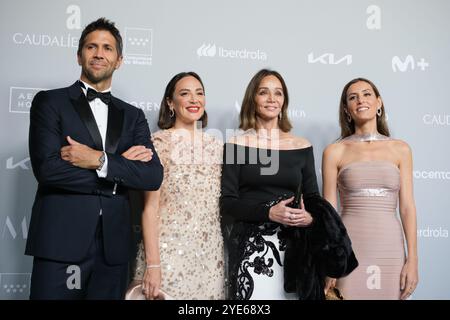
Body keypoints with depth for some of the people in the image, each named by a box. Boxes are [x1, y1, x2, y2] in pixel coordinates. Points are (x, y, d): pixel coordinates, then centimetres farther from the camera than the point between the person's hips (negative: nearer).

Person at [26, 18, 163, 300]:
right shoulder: (50, 102, 2)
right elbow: (47, 168, -12)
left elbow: (153, 177, 0)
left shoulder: (133, 116, 12)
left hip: (113, 246, 3)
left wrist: (101, 160, -13)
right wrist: (120, 165, -9)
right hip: (61, 242, -3)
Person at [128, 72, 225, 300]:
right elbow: (150, 207, -10)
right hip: (169, 251, -4)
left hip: (211, 254, 5)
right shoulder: (159, 142, -7)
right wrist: (152, 264, -14)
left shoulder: (215, 145, 7)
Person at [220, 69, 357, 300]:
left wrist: (310, 217, -12)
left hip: (294, 248, 3)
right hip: (250, 247, -2)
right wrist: (269, 212, -19)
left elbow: (313, 198, 10)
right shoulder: (237, 145, -1)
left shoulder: (302, 146, 7)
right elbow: (227, 202, -5)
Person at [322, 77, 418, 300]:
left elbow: (407, 207, 4)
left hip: (390, 249, 2)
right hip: (349, 249, -2)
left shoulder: (400, 149, 6)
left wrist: (412, 259, -1)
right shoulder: (335, 152, 1)